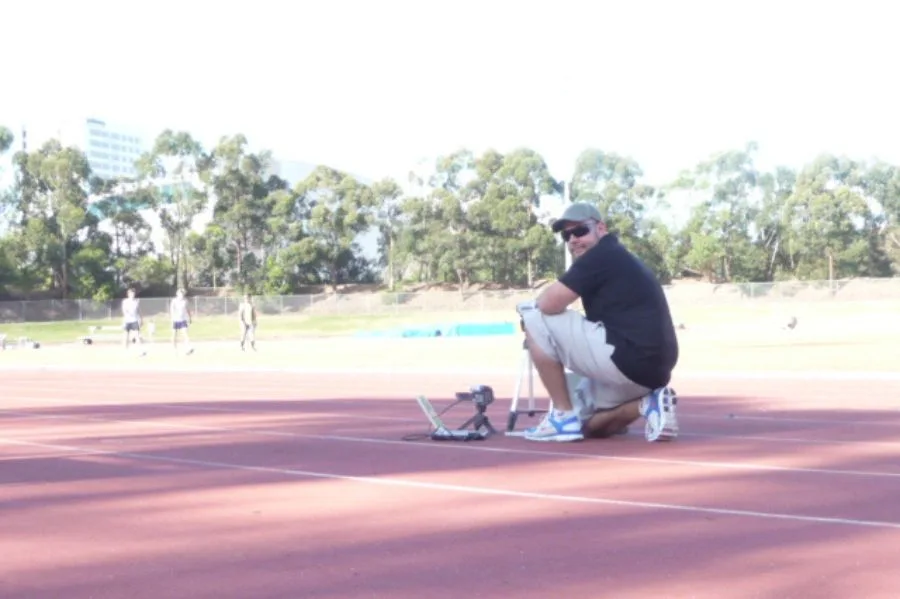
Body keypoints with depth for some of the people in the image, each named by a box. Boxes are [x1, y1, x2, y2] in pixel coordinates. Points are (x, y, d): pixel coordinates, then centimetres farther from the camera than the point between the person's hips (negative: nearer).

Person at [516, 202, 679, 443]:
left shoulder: (603, 254, -6)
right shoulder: (618, 260, 25)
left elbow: (549, 304, -15)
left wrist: (530, 307, 7)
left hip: (627, 361, -11)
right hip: (651, 370, 11)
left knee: (533, 317, -5)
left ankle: (564, 416, -3)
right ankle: (647, 403, 6)